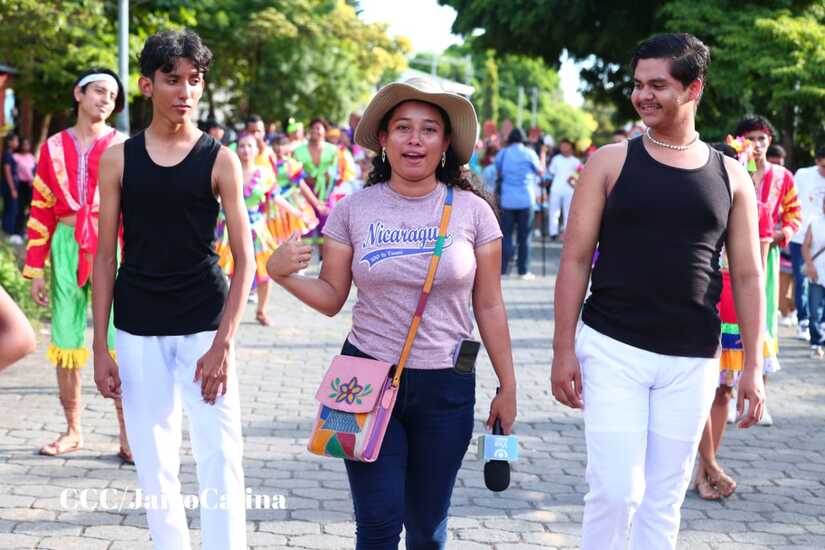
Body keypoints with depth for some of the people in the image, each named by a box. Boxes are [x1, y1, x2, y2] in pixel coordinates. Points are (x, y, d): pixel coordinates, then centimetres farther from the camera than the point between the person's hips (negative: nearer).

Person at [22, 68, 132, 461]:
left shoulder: (123, 148, 2)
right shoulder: (54, 148, 8)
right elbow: (41, 211, 8)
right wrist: (35, 270, 4)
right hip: (66, 247, 3)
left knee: (118, 341, -8)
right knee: (66, 340, 7)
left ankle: (128, 436, -2)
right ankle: (73, 431, 18)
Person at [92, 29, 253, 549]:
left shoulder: (220, 160, -3)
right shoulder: (118, 159, 2)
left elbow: (245, 260, -5)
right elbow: (106, 257, 4)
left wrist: (223, 344, -14)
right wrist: (100, 347, -1)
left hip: (204, 325, -2)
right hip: (138, 329, 2)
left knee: (221, 456, -6)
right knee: (154, 461, 6)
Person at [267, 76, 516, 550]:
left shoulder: (472, 211, -1)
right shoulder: (354, 209, 0)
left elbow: (489, 306, 3)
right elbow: (332, 298, 4)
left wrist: (507, 386, 5)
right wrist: (282, 274, -14)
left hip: (445, 386, 0)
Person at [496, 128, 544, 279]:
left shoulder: (502, 154, 4)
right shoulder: (529, 153, -3)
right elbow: (541, 172, 7)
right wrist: (542, 155, 18)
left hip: (507, 200, 1)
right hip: (526, 200, -1)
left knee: (506, 235, 4)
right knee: (524, 236, 4)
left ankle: (503, 269, -3)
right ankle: (523, 271, 5)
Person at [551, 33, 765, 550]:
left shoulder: (731, 176, 6)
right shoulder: (611, 162, 1)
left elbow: (748, 276, 8)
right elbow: (575, 259, 0)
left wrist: (754, 366, 4)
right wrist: (564, 349, -5)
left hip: (692, 362, 2)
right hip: (612, 350, -2)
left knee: (664, 500, 9)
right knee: (615, 491, -8)